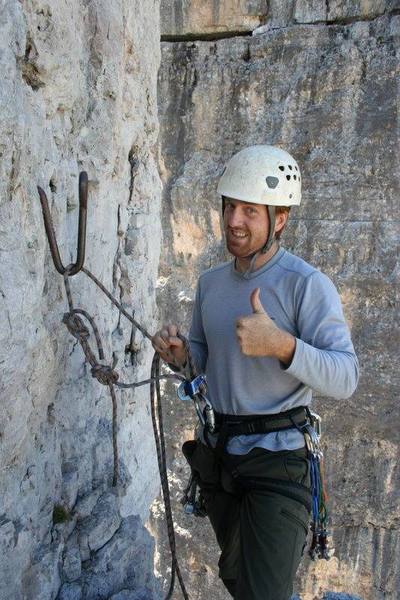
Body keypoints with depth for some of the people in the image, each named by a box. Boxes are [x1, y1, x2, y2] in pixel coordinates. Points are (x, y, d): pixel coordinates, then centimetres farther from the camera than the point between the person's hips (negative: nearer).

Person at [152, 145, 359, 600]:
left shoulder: (307, 285, -17)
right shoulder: (210, 282, 4)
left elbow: (344, 379, -23)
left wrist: (282, 345, -40)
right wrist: (179, 356, -8)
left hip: (275, 457, -7)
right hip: (214, 452, 7)